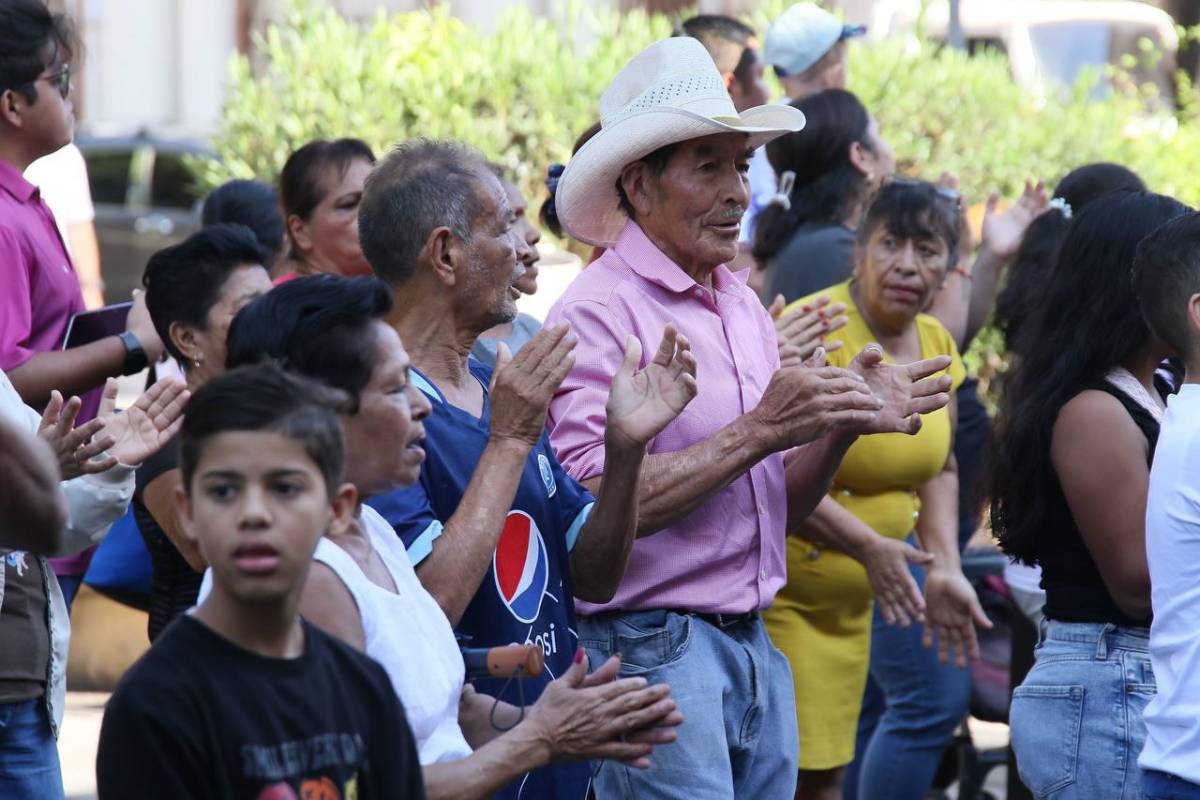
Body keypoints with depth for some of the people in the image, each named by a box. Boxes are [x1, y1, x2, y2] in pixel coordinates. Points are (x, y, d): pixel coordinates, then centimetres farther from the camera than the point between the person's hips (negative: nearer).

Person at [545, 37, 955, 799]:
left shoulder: (745, 307, 14)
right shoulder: (597, 314, -11)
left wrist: (842, 427, -1)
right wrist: (758, 431, -19)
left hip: (754, 645, 8)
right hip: (653, 646, -8)